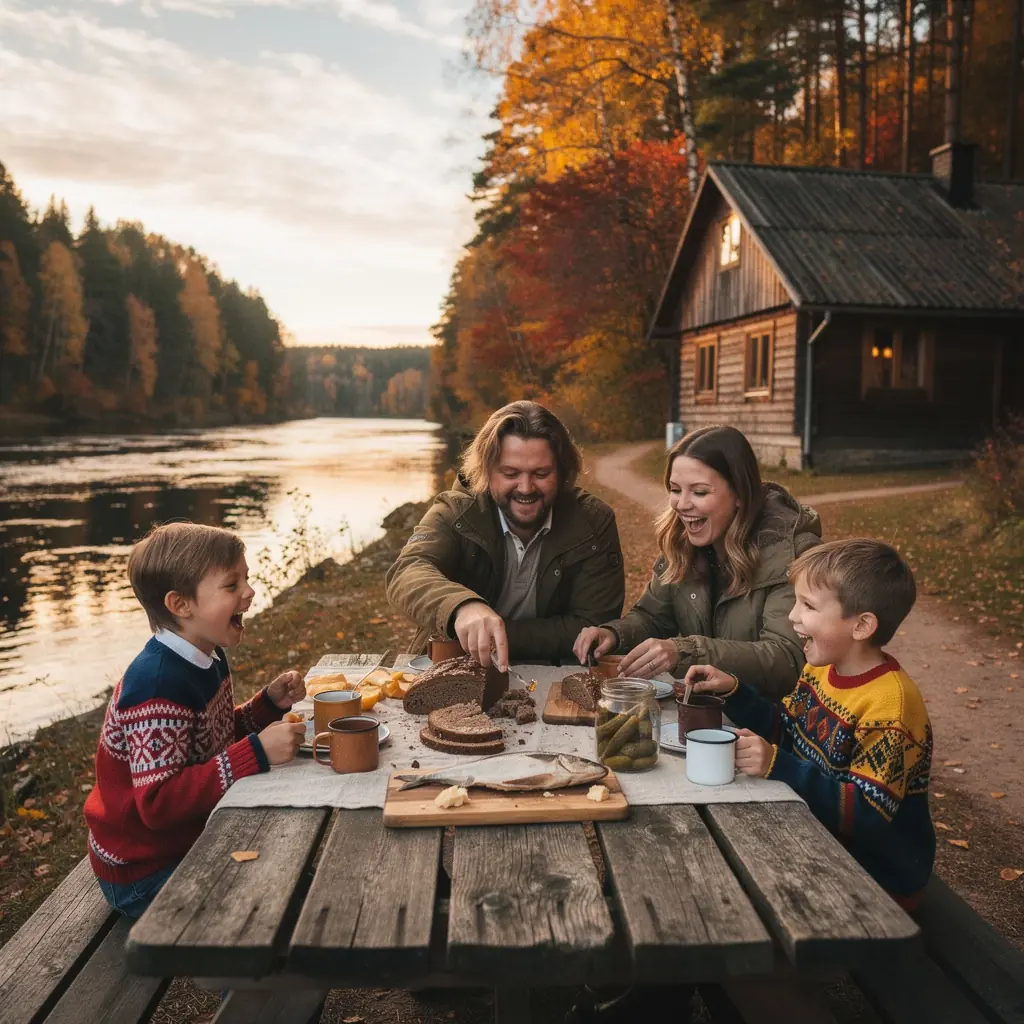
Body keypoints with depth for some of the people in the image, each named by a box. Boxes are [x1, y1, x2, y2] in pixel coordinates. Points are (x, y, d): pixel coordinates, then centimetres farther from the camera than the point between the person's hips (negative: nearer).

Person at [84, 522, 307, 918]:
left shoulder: (208, 658, -1)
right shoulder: (159, 685, -30)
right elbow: (159, 803, -33)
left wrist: (269, 703, -3)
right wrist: (257, 753, -36)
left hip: (195, 837, 9)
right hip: (146, 874, -9)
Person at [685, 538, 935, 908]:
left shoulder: (888, 706, -26)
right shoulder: (821, 669, -1)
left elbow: (867, 813, -29)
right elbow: (785, 732, 12)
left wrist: (778, 766, -36)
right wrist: (733, 692, -3)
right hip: (822, 840, 7)